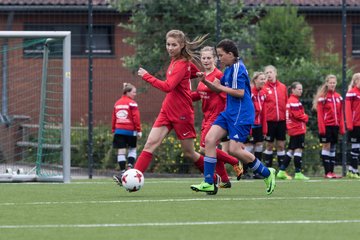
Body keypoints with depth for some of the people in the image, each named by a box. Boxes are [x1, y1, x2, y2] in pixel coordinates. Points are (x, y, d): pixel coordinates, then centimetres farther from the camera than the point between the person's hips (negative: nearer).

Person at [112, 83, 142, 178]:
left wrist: (114, 130, 18)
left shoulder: (117, 103, 11)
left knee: (121, 151, 1)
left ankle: (122, 171, -3)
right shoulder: (132, 103, -7)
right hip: (130, 131, -4)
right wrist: (139, 130, -8)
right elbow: (136, 117, -12)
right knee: (132, 149, 13)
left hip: (119, 131, 4)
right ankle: (130, 165, -5)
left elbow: (114, 118, 13)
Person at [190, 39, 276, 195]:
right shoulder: (229, 69, 14)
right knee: (209, 139, -3)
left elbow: (240, 92, -23)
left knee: (234, 150, -11)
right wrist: (205, 81, 7)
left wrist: (221, 87, -11)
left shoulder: (238, 68, -15)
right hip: (229, 112, 10)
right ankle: (208, 183, -2)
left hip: (241, 115, -10)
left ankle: (267, 174, 8)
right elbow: (218, 88, 24)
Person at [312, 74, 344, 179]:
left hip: (335, 126, 6)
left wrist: (342, 127, 7)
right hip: (326, 126, -5)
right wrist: (321, 128, -16)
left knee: (333, 148, 7)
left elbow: (340, 114, 12)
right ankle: (327, 172, -3)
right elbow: (320, 114, -10)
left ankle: (331, 172, 10)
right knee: (326, 147, -4)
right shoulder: (323, 97, -6)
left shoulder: (338, 97, 11)